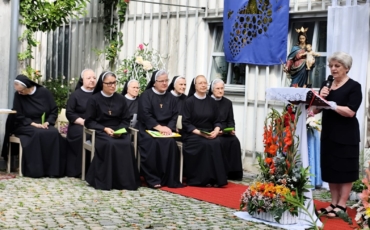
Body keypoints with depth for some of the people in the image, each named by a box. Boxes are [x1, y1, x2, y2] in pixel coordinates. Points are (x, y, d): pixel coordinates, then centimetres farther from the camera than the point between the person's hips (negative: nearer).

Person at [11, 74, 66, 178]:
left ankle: (53, 169, -27)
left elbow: (54, 111, 3)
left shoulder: (44, 92, -3)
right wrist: (34, 124, -17)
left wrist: (47, 123, -14)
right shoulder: (18, 95, -6)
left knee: (54, 133, -32)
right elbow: (18, 116, -5)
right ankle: (36, 170, -33)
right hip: (26, 126, -2)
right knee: (38, 134, -37)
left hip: (45, 124, 2)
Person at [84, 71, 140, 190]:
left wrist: (120, 130, -11)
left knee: (127, 144, -30)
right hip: (100, 132, -3)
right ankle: (106, 180, -30)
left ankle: (125, 180, -25)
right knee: (110, 144, -36)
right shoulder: (94, 99, 1)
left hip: (118, 131, 3)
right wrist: (105, 129, -15)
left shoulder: (121, 99, 10)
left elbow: (125, 120, 11)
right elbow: (89, 122, -1)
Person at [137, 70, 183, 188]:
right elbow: (145, 115, -11)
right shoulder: (146, 95, 0)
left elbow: (174, 116, 7)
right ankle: (153, 179, -23)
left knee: (171, 143, -27)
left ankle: (170, 179, -21)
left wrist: (169, 127, -14)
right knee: (154, 144, -33)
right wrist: (159, 127, -20)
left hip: (166, 129, 4)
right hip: (148, 129, -4)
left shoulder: (171, 98, 16)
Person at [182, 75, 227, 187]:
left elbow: (217, 121, 11)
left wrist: (216, 131, -11)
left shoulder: (212, 102, 11)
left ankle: (215, 178, -24)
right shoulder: (189, 102, -1)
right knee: (205, 145, -33)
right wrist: (199, 132, -18)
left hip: (210, 134, 3)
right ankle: (202, 179, -25)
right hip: (193, 135, -3)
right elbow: (186, 123, -6)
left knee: (217, 143, -28)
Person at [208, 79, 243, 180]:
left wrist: (232, 129, -6)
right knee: (221, 142, -32)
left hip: (226, 132, 4)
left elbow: (231, 121, 15)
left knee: (235, 141, -25)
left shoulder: (228, 103, 17)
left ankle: (233, 172, -21)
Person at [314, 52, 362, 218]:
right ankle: (333, 203, 17)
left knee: (345, 170, 0)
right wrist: (320, 98, -10)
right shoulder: (326, 85, 9)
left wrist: (331, 104, -23)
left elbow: (351, 111, -18)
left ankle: (341, 205, 5)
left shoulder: (354, 87, -7)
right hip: (328, 133, 6)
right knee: (330, 169, 9)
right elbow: (316, 110, 9)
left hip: (346, 135, -6)